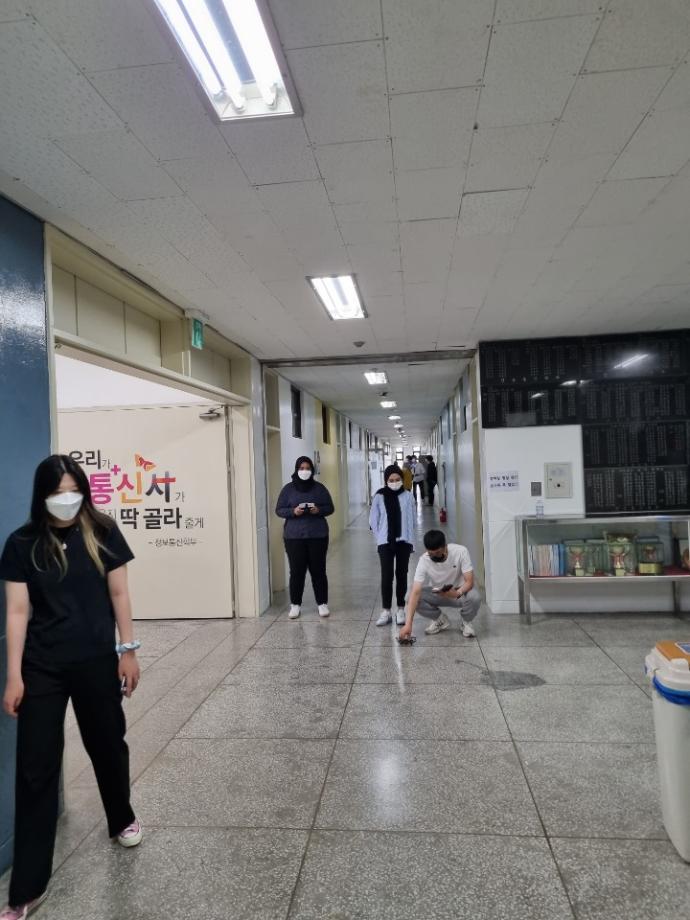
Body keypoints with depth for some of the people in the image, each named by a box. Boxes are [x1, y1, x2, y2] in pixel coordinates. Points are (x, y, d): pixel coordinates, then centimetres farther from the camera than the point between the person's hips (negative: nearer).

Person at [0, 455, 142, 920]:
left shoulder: (102, 532, -5)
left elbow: (118, 594, -1)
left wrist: (128, 649, -1)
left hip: (96, 661, 0)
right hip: (42, 667, 0)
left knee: (107, 745, 17)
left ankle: (122, 819, 46)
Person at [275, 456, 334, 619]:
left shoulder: (319, 488, 3)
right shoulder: (288, 489, 2)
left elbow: (330, 508, 7)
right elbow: (279, 510, 3)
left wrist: (318, 510, -14)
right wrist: (293, 511, -16)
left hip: (318, 536, 0)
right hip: (294, 537, 0)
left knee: (318, 570, 4)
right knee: (296, 571, 1)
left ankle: (322, 604, 15)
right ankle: (295, 605, 14)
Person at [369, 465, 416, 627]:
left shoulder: (407, 496, -3)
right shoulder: (379, 497, -3)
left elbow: (412, 520, 0)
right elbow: (373, 520, 3)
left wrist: (410, 539, -4)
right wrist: (380, 537, -1)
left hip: (403, 541, 1)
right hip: (385, 542, -1)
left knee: (401, 574, 8)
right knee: (386, 575, -2)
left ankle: (401, 609, 18)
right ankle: (386, 611, 5)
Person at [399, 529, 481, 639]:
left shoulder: (460, 551, -27)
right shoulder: (424, 560, -26)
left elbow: (469, 581, -25)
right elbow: (415, 592, -31)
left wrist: (458, 593, -48)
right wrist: (408, 624, -40)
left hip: (460, 591, -2)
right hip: (437, 593, 2)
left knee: (474, 597, -35)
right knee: (414, 600, -24)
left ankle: (466, 621, -1)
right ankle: (441, 620, 4)